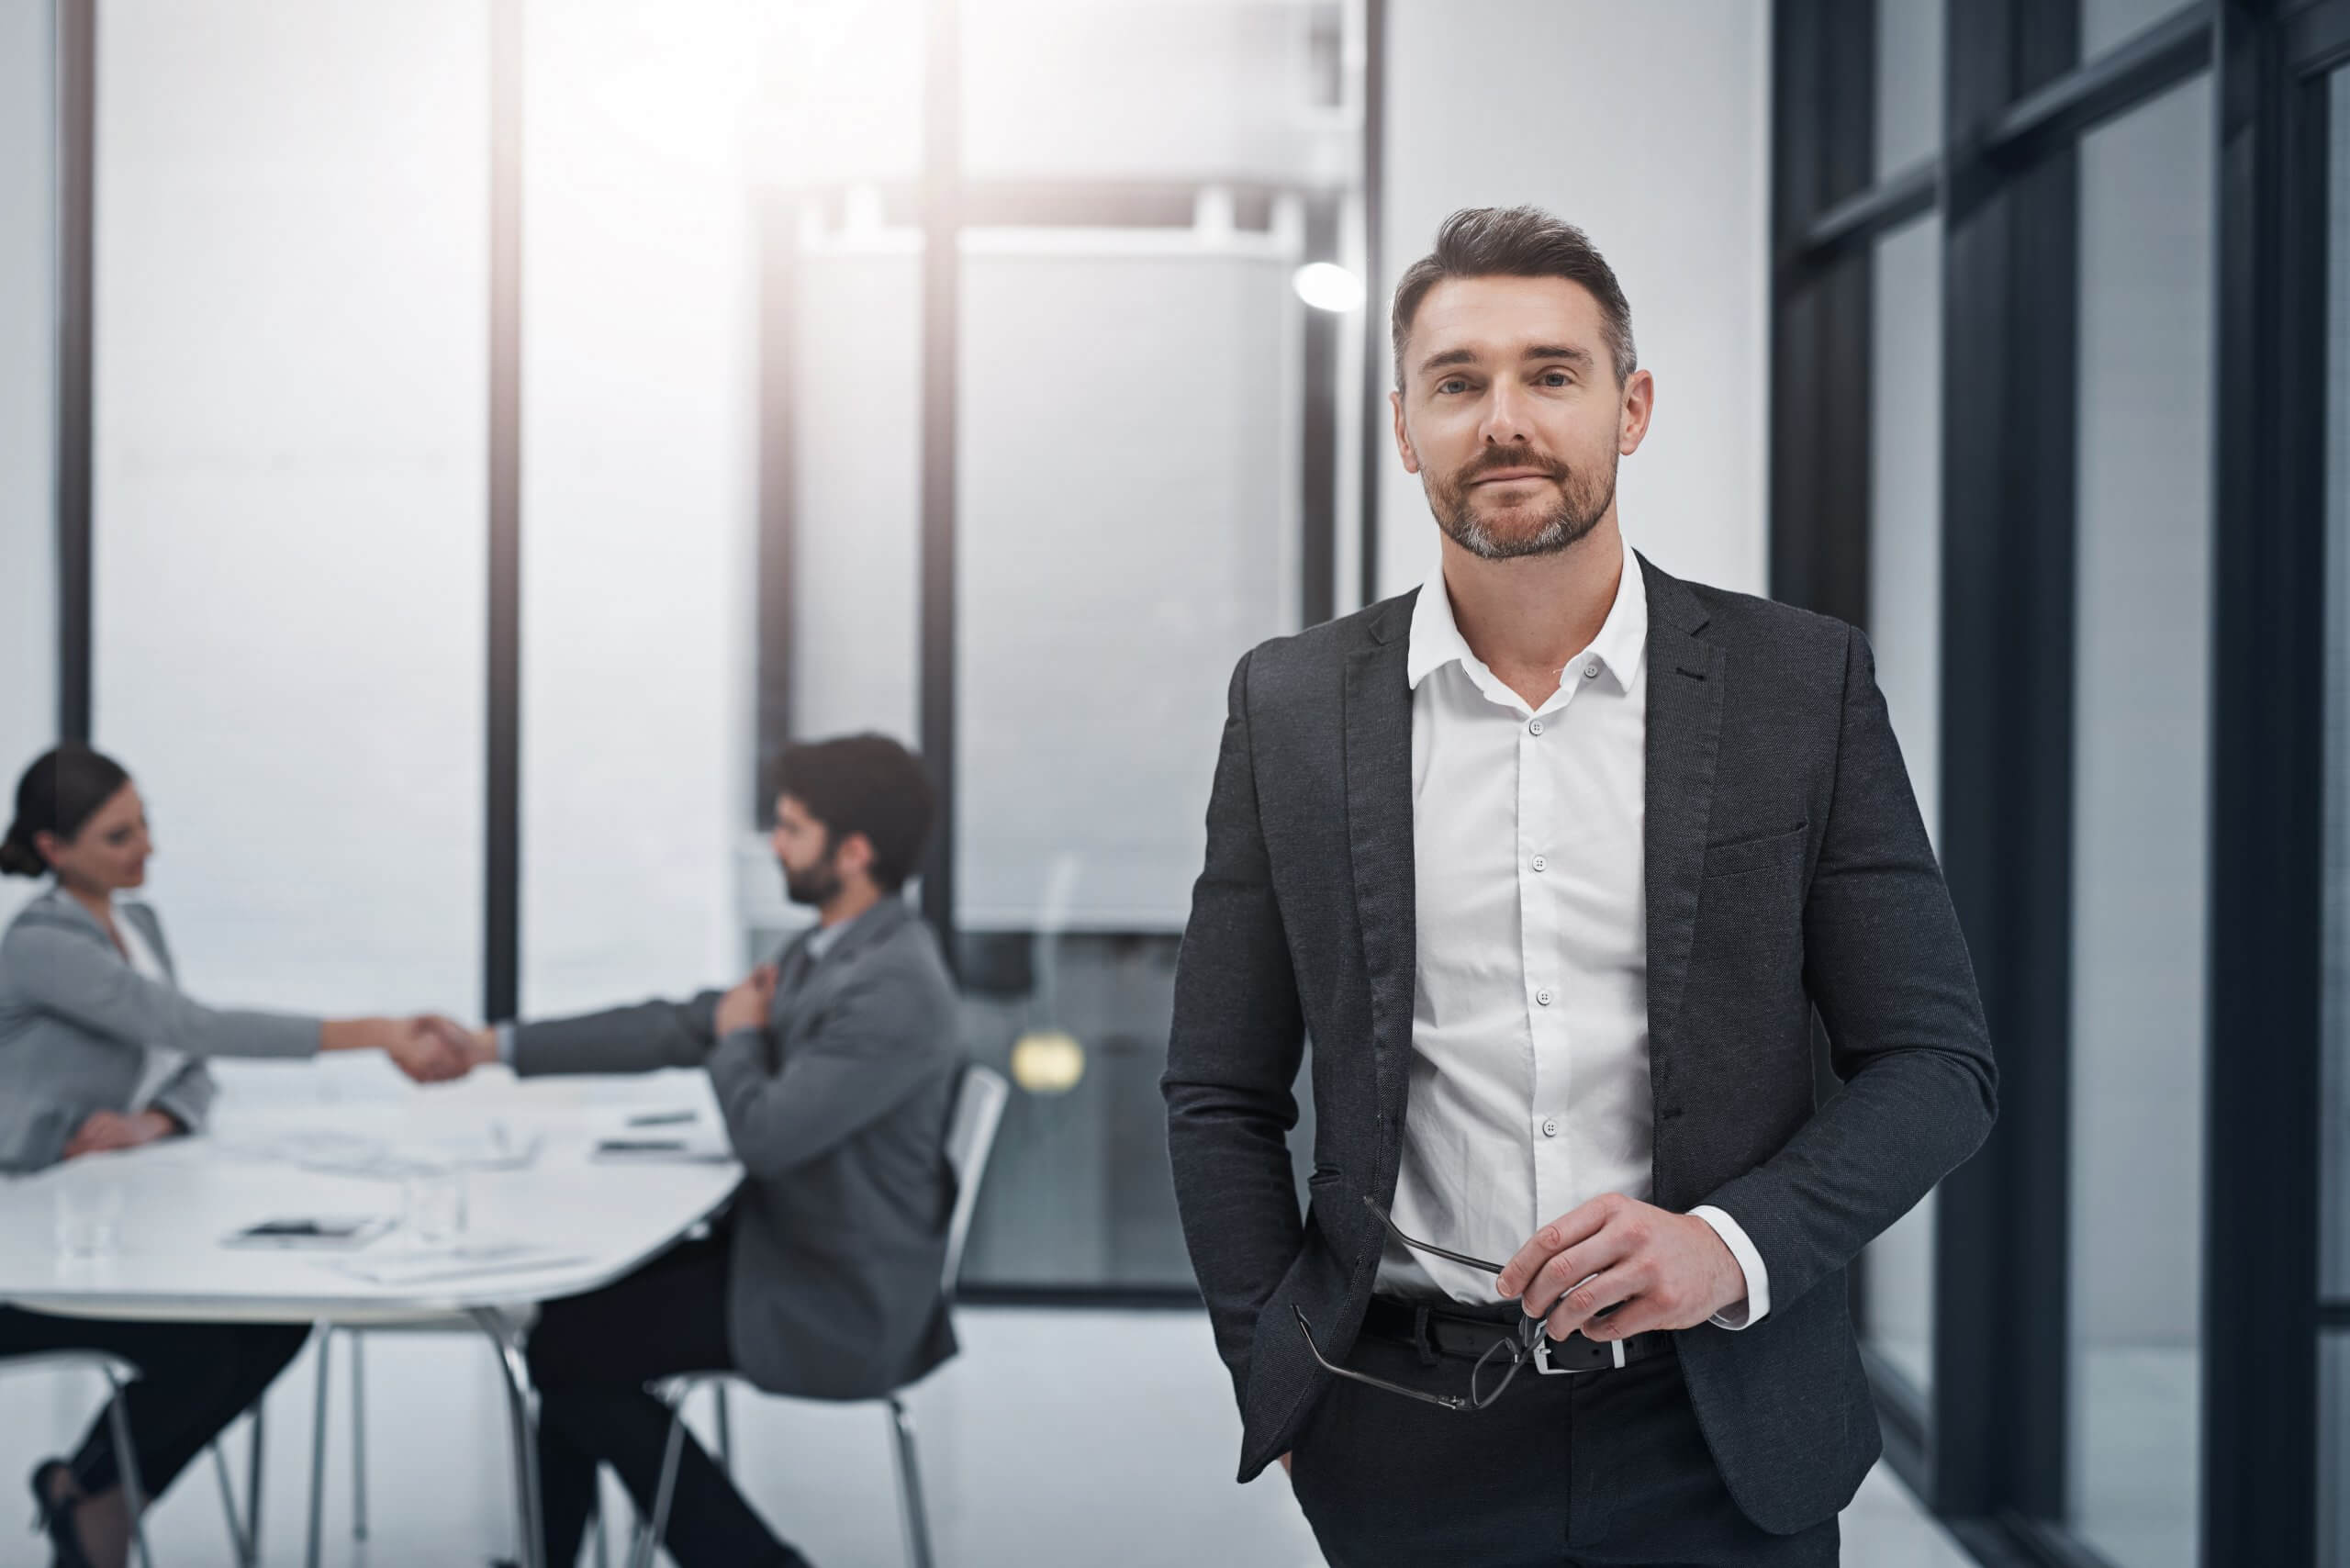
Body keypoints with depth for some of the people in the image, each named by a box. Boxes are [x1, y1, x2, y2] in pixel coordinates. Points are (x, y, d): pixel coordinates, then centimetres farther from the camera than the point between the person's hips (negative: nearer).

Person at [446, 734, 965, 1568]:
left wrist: (739, 1038, -7)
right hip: (785, 1251, 9)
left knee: (564, 1347, -2)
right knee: (573, 1310, 13)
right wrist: (491, 1046, 10)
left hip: (834, 1307, -9)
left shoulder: (895, 988, -25)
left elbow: (763, 1134, -28)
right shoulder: (821, 952, 7)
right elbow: (669, 1030, 11)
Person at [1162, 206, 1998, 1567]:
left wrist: (1735, 1247, -15)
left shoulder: (1805, 683, -1)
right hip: (1406, 1443, 1)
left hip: (1724, 1449, -1)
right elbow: (1222, 1097, 7)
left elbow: (1939, 1062, -1)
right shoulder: (1292, 707, 2)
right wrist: (1284, 1392, 0)